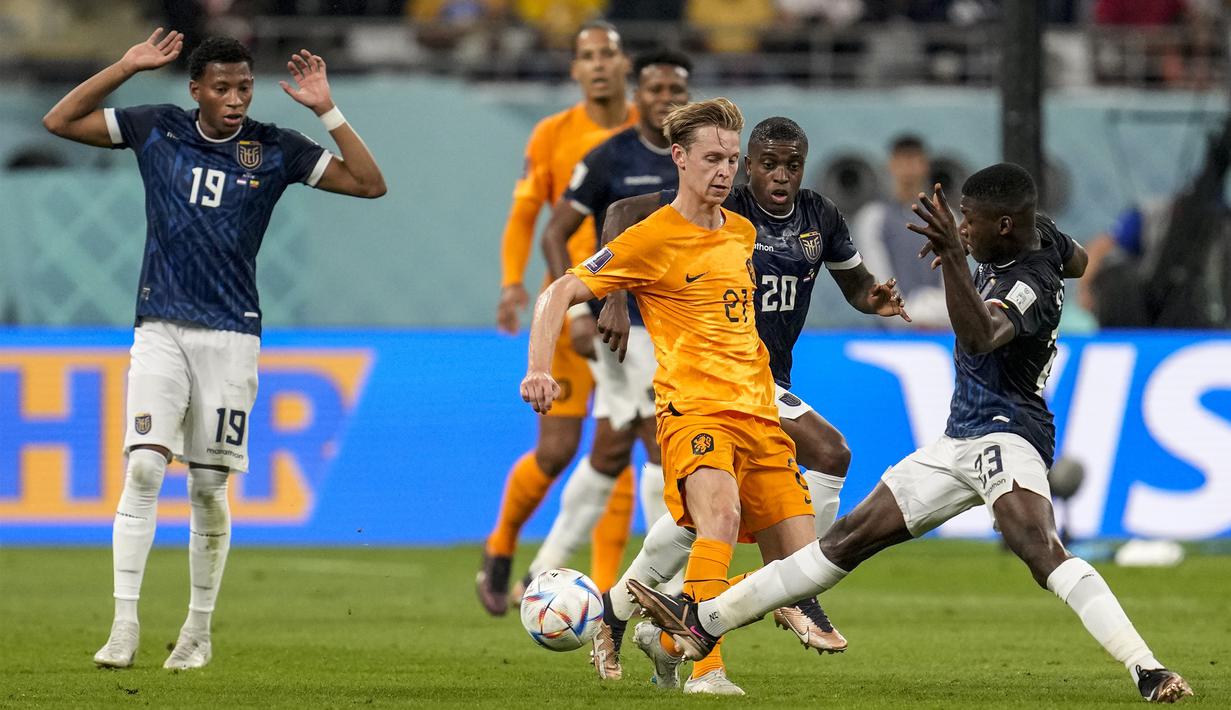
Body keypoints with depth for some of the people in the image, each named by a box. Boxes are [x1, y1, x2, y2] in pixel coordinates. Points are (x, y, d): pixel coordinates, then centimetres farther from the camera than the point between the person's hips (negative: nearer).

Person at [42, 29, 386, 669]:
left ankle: (199, 630, 16)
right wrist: (126, 67, -4)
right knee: (143, 467, -15)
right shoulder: (157, 131, 4)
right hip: (160, 328, 0)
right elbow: (60, 121, 4)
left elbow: (369, 183, 0)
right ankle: (124, 626, -15)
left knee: (210, 486, 3)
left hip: (231, 334, 0)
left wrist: (326, 111, -9)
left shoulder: (273, 150, 2)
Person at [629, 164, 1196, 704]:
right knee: (851, 537, 11)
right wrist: (971, 247, 35)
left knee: (1041, 551, -35)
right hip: (959, 441, 10)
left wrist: (954, 257, -54)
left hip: (1005, 436, -10)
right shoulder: (1039, 235, 7)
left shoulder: (1030, 285, -20)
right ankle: (705, 622, 14)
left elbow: (980, 335, -42)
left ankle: (1149, 672, -40)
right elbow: (1077, 261, 32)